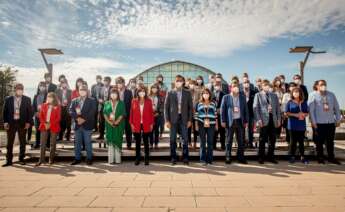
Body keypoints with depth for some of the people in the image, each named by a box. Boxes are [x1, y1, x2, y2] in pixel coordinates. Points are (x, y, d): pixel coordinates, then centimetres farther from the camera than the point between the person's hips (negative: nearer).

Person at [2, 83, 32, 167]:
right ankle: (9, 160, 14)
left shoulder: (27, 99, 1)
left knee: (22, 142, 7)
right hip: (11, 123, 1)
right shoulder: (8, 99, 3)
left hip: (22, 123, 0)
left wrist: (28, 122, -7)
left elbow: (30, 111, 1)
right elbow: (5, 111, 5)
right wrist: (5, 122, -4)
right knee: (10, 143, 5)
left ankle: (21, 159, 19)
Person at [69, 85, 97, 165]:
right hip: (77, 125, 3)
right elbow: (71, 111, 2)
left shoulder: (92, 101, 2)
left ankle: (89, 159, 11)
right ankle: (77, 158, 20)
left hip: (87, 125, -3)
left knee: (88, 143, 1)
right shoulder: (74, 101, 12)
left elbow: (92, 112, -8)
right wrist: (77, 118, -13)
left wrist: (84, 119, -15)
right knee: (77, 143, 9)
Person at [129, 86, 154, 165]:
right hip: (136, 125, 1)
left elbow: (151, 113, 2)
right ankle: (137, 158, 19)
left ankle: (146, 159, 15)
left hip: (146, 125, -1)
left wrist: (151, 123, -1)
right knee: (137, 142, 9)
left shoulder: (149, 101, 1)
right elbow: (131, 113, 4)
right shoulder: (134, 101, 3)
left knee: (146, 142, 6)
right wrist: (131, 123, -1)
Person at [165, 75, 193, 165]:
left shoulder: (187, 93, 6)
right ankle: (173, 158, 16)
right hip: (173, 119, 0)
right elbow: (166, 107, 2)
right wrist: (167, 120, -5)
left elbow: (190, 107, 6)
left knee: (185, 139, 2)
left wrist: (189, 120, -1)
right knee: (172, 140, 5)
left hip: (184, 119, 1)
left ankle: (185, 158, 14)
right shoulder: (170, 93, 3)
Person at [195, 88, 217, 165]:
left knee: (210, 142, 2)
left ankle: (210, 159, 11)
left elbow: (215, 115, 12)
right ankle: (203, 159, 8)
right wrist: (196, 125, 1)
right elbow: (196, 115, 6)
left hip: (211, 125, 1)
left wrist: (216, 124, 8)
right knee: (203, 142, 1)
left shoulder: (213, 104, 11)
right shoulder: (199, 104, 7)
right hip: (201, 125, -1)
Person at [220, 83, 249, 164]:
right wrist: (223, 121, -6)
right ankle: (228, 157, 12)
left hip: (240, 121, 3)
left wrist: (246, 121, 5)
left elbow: (245, 109, 10)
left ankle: (241, 157, 17)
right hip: (230, 121, -2)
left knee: (241, 141, 6)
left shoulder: (242, 97, 8)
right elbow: (222, 109, -1)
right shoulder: (226, 97, 0)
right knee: (229, 141, 4)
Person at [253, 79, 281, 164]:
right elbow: (255, 108, -4)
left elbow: (278, 108, 13)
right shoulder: (258, 95, 3)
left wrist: (279, 119, 4)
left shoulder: (274, 95, 15)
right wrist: (258, 119, -14)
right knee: (262, 140, 1)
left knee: (272, 139, 7)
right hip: (264, 120, -4)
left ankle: (270, 157, 19)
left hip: (273, 119, 4)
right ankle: (261, 157, 11)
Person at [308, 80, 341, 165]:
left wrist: (338, 120, 8)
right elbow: (311, 110, -6)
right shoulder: (314, 96, -3)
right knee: (320, 141, 4)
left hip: (331, 122, 4)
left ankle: (331, 158, 23)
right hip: (319, 123, -4)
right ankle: (320, 158, 17)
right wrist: (313, 122, -10)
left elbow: (336, 108, 12)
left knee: (330, 141, 11)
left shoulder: (331, 95, 9)